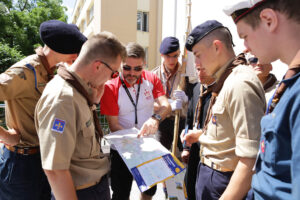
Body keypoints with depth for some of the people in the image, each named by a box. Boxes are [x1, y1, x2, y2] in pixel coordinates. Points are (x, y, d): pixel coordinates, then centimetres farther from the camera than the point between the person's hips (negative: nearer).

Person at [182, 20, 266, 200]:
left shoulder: (240, 84, -24)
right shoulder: (227, 79, 8)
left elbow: (250, 160, -29)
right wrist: (202, 134, 13)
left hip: (222, 182, -9)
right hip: (210, 171, 9)